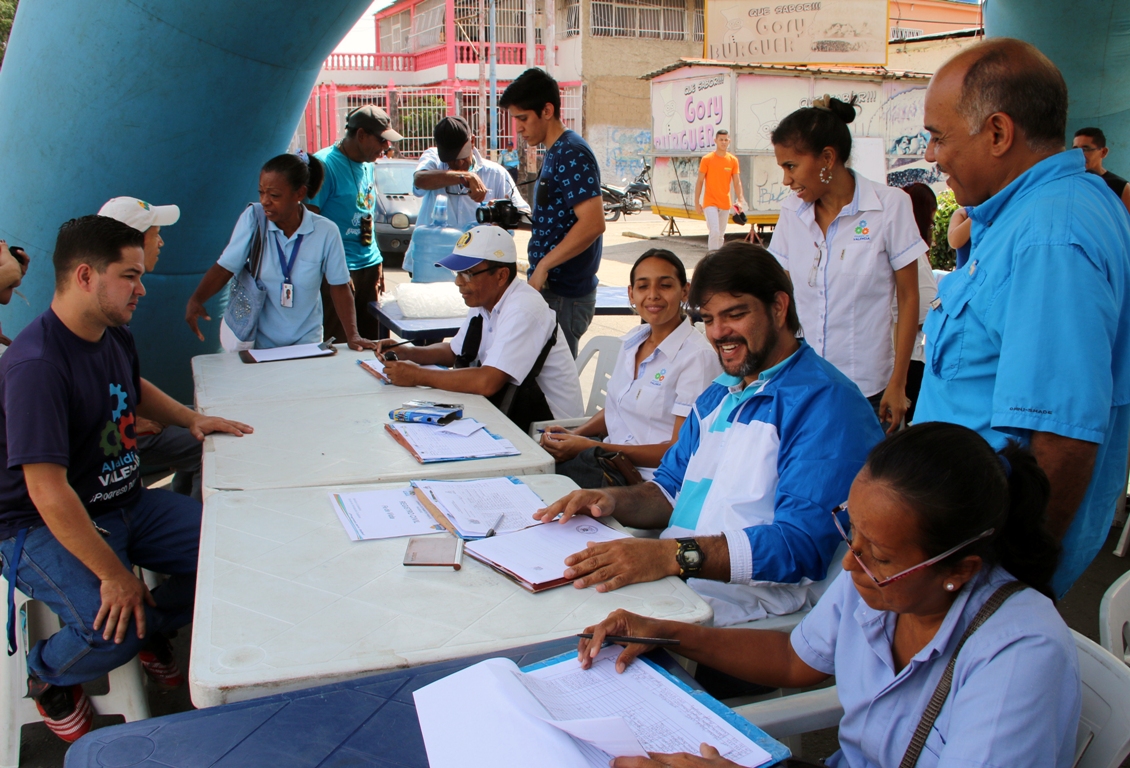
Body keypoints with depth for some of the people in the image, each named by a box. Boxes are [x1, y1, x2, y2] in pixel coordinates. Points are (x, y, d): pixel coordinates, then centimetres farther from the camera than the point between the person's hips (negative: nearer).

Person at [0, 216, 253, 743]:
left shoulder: (114, 335, 2)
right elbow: (47, 490, -30)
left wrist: (191, 418, 10)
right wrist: (113, 574, -28)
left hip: (125, 501, 8)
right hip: (45, 527, -8)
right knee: (111, 630, -29)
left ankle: (153, 629, 19)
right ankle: (46, 676, 7)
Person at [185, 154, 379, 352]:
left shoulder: (326, 232, -8)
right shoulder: (253, 218, -7)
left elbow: (339, 286, -2)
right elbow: (224, 268, -8)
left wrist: (352, 335, -9)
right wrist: (196, 300, -24)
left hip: (306, 342, 0)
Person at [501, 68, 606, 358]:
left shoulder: (572, 154, -15)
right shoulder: (554, 154, 15)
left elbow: (593, 223, -25)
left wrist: (543, 265, -21)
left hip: (564, 296, -10)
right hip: (549, 288, 10)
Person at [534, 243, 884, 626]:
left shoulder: (824, 402, -11)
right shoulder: (717, 396, 20)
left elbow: (802, 542, -22)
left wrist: (674, 555, -32)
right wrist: (613, 500, 3)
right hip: (674, 578, 8)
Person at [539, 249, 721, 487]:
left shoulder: (697, 357, -15)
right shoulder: (633, 340, 9)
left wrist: (592, 447, -19)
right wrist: (576, 434, -1)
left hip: (648, 476, -7)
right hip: (610, 458, 7)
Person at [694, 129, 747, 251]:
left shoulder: (733, 160, 4)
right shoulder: (707, 159, -5)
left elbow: (737, 182, 6)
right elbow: (699, 182, -2)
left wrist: (740, 200, -6)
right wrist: (697, 203, -4)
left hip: (725, 203, 4)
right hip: (710, 202, -4)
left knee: (721, 235, 11)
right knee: (714, 232, -17)